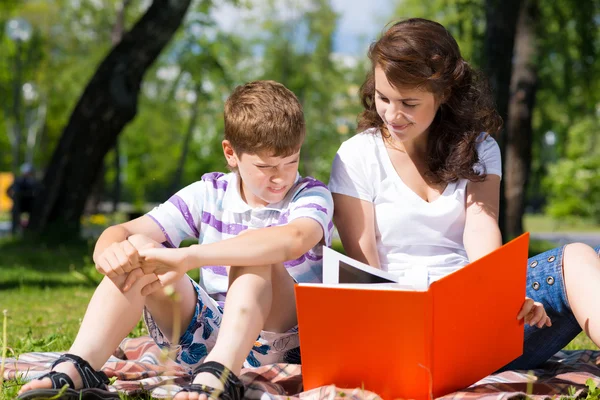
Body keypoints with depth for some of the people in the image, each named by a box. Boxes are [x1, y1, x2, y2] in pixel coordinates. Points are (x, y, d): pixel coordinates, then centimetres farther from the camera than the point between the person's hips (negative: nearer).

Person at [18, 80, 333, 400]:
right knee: (139, 251, -17)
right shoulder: (209, 194, 4)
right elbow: (123, 231, -4)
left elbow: (292, 240, -33)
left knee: (256, 254, -31)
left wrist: (186, 257, -41)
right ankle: (76, 370, -30)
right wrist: (108, 252, -32)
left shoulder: (311, 196, -7)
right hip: (207, 335, 4)